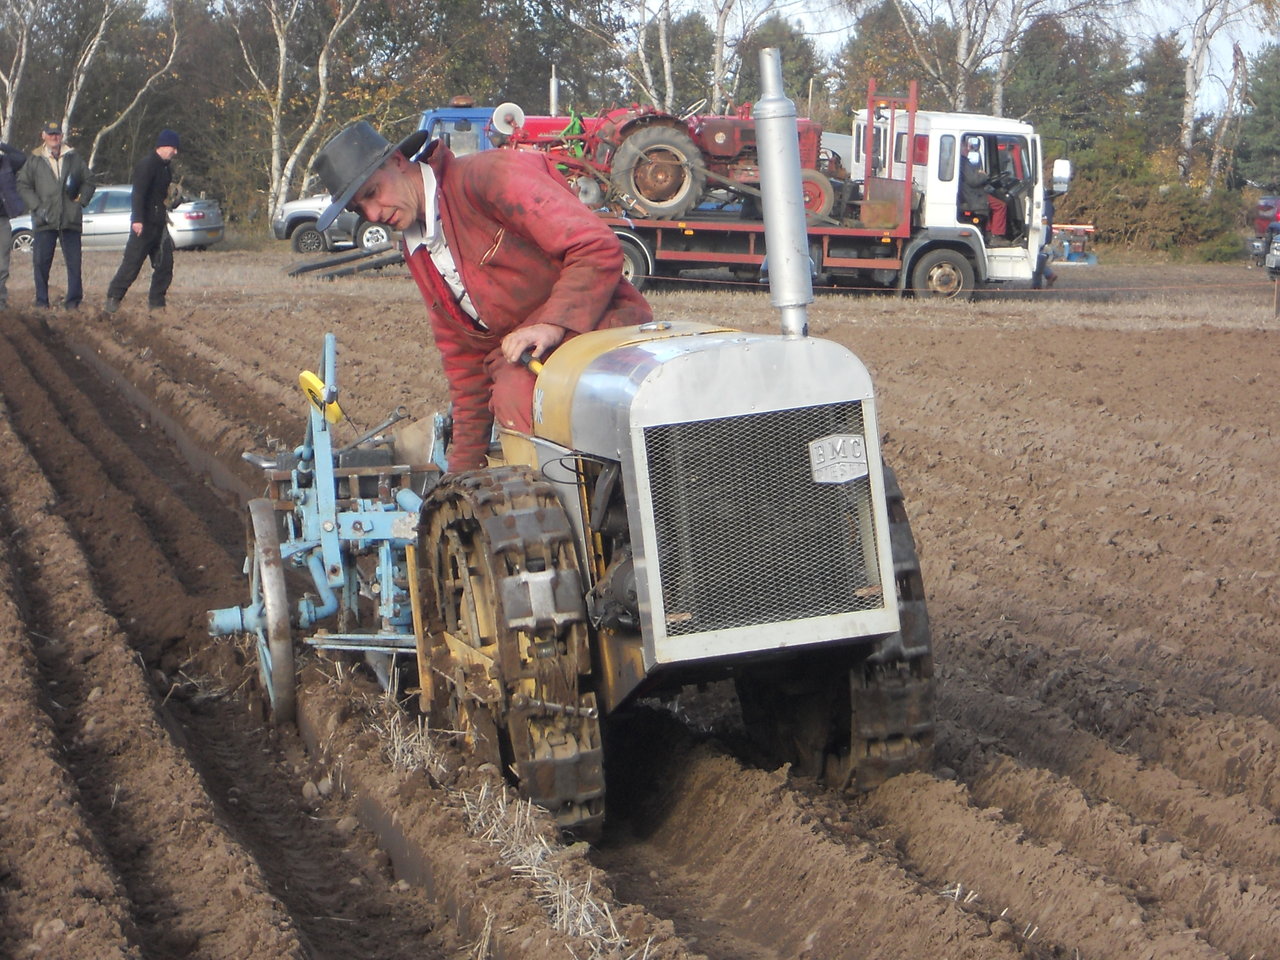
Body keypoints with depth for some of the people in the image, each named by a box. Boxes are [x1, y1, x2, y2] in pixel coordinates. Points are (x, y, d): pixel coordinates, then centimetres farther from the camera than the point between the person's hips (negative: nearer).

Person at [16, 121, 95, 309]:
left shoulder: (74, 158, 10)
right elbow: (23, 186, 7)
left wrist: (81, 200, 0)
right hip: (45, 220, 0)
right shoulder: (34, 160, 7)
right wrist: (36, 206, -4)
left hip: (70, 219, 1)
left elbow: (88, 180, 16)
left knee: (74, 260, -1)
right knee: (41, 261, -1)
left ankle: (74, 300, 4)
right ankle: (41, 300, 7)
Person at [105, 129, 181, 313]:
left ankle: (156, 303, 10)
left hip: (159, 224, 9)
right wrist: (137, 220, -29)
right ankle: (113, 300, -5)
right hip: (145, 224, -9)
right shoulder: (147, 165, -12)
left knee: (165, 265, 5)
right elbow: (138, 193, -21)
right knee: (132, 263, -9)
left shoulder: (164, 167, 17)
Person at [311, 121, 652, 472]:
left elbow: (597, 246, -16)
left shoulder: (487, 174, -8)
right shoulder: (415, 250, 19)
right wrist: (465, 469, 23)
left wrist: (554, 324, -25)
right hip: (521, 364, 8)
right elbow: (464, 355, 25)